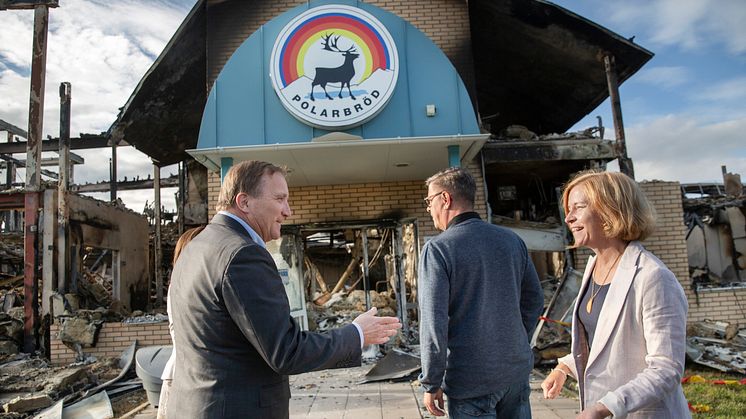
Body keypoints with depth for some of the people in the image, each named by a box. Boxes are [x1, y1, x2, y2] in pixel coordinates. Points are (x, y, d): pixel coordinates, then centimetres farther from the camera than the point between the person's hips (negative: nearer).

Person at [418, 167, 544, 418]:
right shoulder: (511, 240, 2)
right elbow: (534, 300, 10)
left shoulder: (437, 249, -14)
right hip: (517, 371, 5)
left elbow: (434, 322, -18)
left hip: (471, 379, -5)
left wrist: (431, 383, -8)